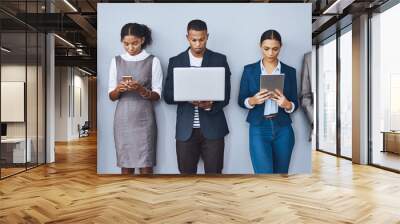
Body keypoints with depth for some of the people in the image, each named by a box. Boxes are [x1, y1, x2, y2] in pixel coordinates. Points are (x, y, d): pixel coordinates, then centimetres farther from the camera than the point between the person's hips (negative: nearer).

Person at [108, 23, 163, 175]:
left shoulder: (153, 61, -1)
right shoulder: (116, 61, 7)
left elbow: (157, 95, -2)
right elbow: (111, 96, 7)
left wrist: (141, 89, -20)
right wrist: (118, 89, -15)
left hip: (143, 118, -2)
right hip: (123, 119, 2)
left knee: (145, 165, -1)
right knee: (125, 164, 6)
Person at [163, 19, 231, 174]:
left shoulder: (219, 60, 2)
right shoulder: (175, 61, 5)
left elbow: (226, 94, -1)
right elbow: (167, 95, 2)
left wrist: (210, 105, -22)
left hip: (213, 128, 0)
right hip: (185, 129, 1)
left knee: (214, 174, 7)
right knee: (186, 173, 9)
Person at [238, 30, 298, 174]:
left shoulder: (290, 71, 5)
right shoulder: (249, 70, 2)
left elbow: (295, 104, 6)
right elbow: (241, 100, 3)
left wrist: (287, 104, -17)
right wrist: (253, 100, -19)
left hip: (283, 129, 2)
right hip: (259, 129, -2)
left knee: (281, 173, 11)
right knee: (264, 174, -10)